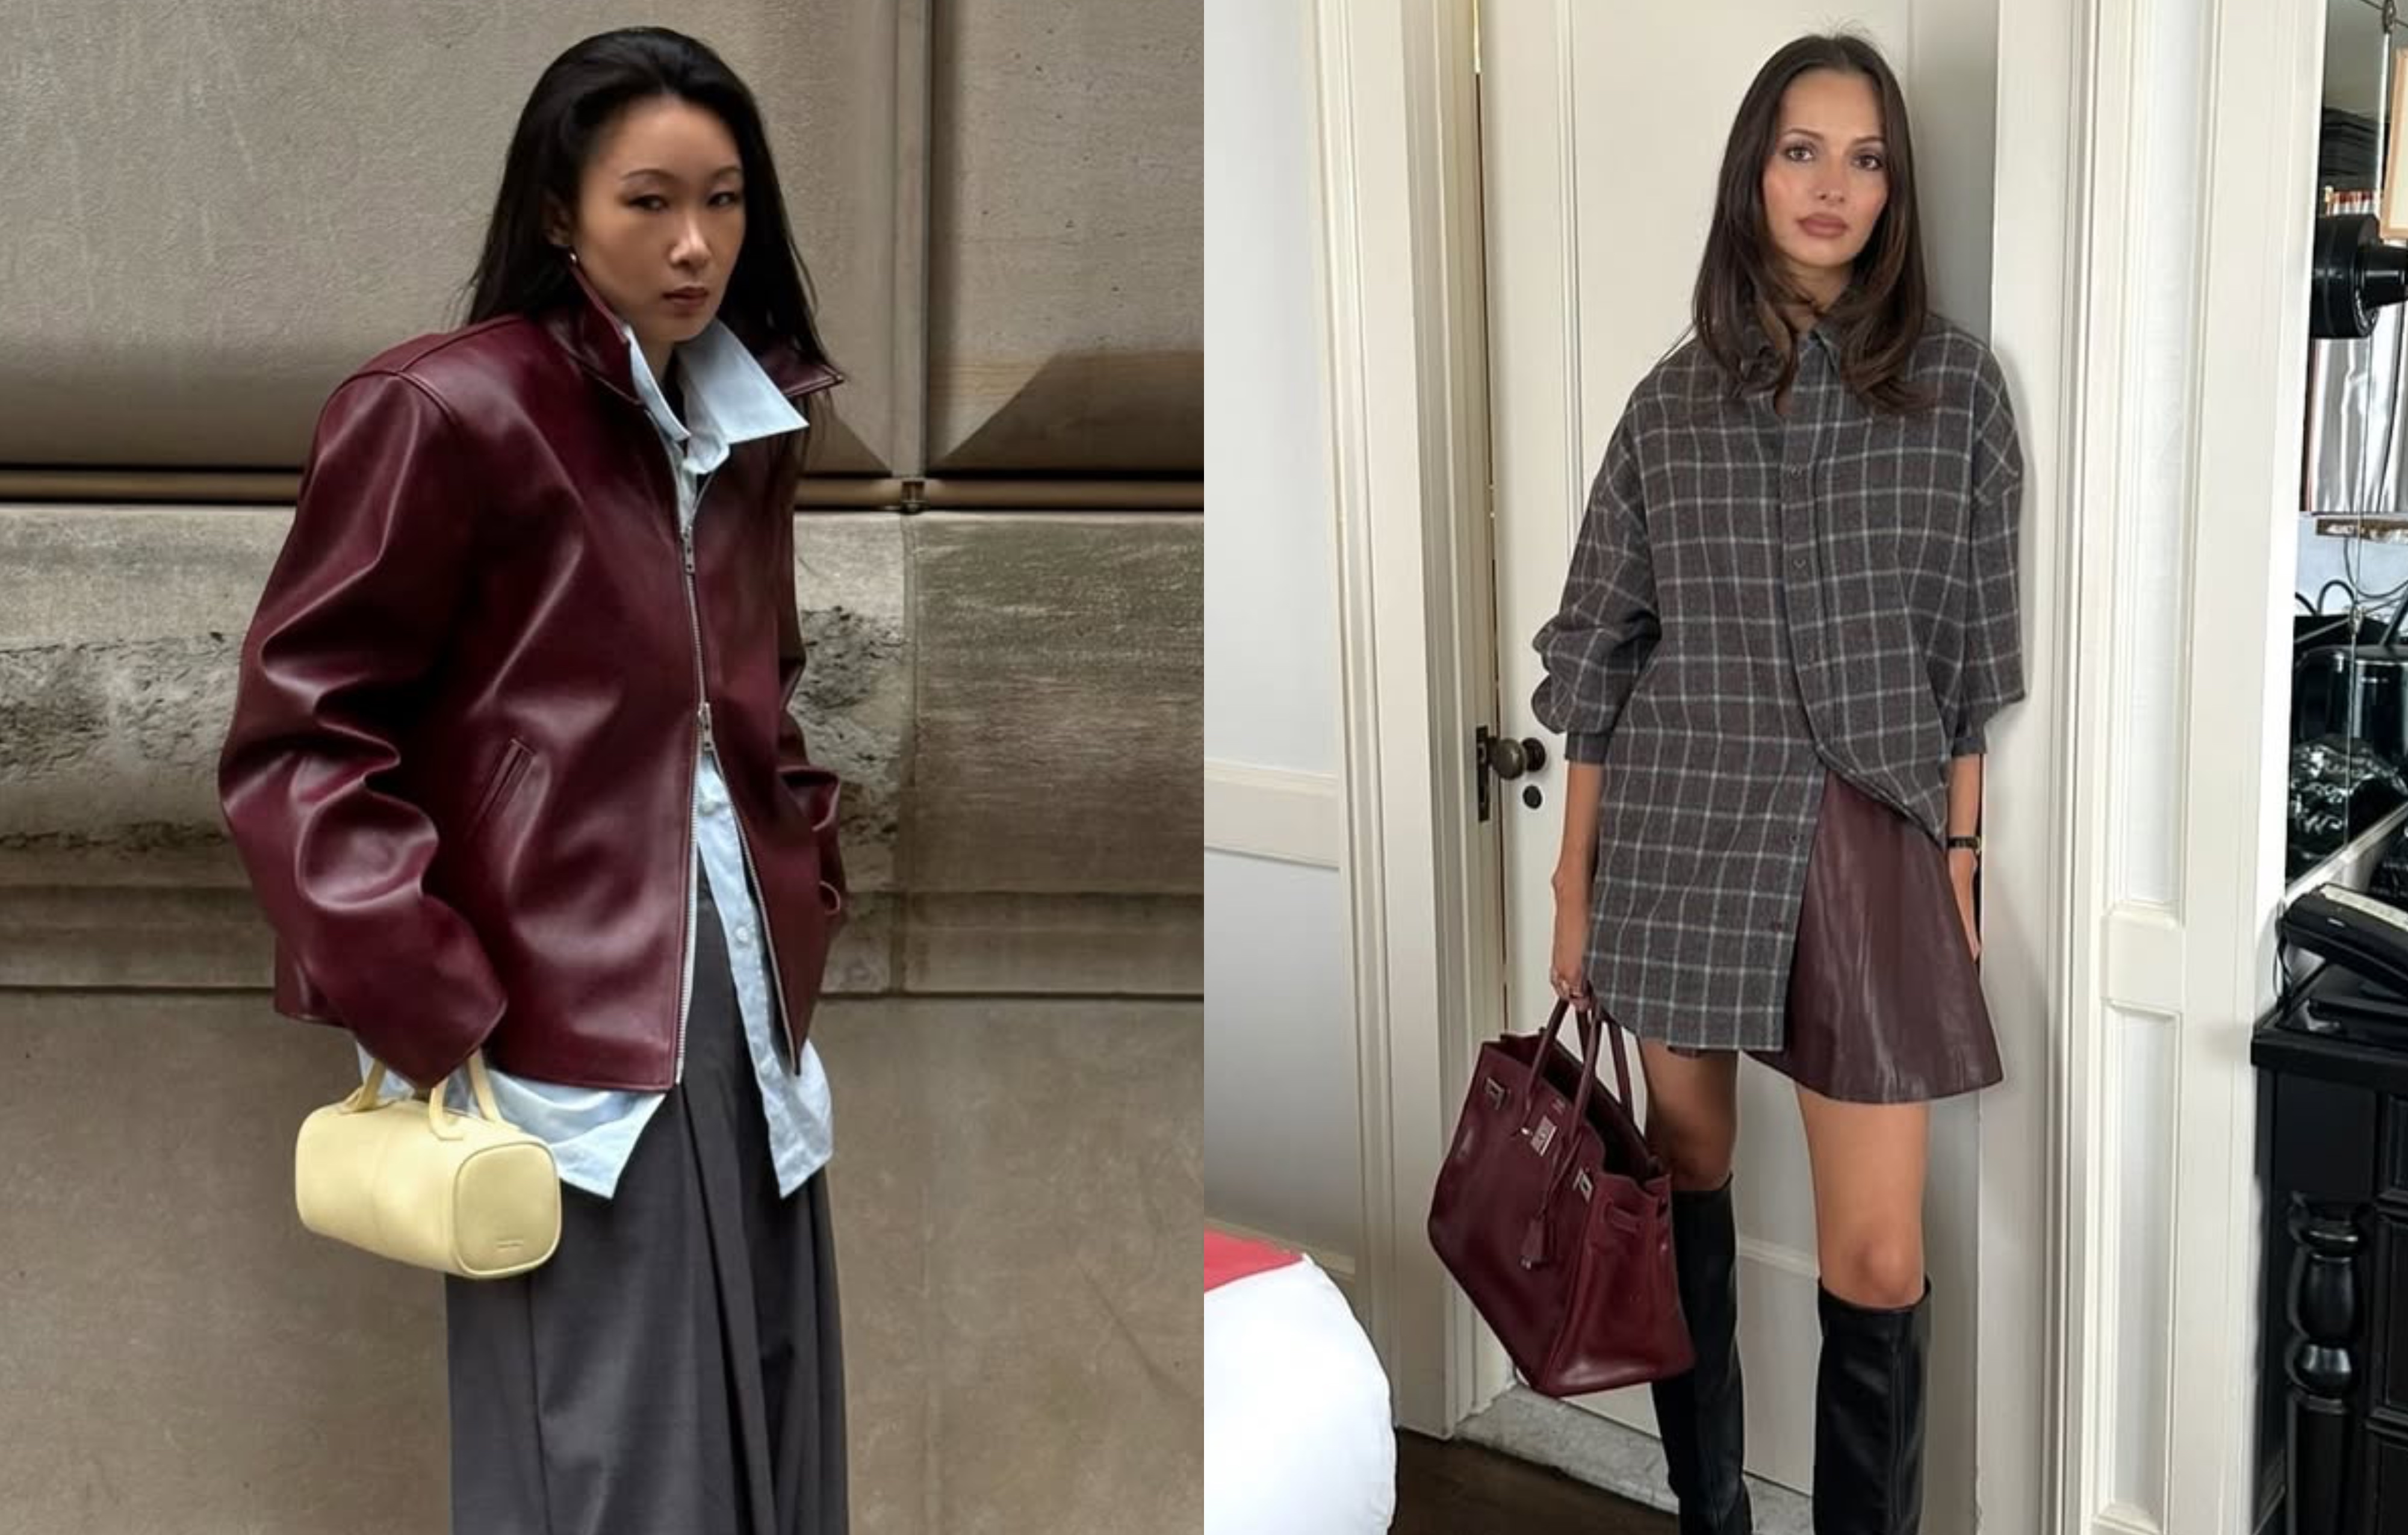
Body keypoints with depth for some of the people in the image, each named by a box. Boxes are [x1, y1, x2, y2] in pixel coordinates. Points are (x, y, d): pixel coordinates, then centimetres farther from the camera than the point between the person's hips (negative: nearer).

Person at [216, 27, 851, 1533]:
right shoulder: (444, 410, -8)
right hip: (571, 1047, -7)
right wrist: (421, 1013, -15)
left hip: (750, 1031, 7)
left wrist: (807, 899, 12)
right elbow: (298, 735, -10)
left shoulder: (744, 429, 15)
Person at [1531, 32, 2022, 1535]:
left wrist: (1962, 860, 3)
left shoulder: (1955, 384, 2)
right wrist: (1576, 875, 4)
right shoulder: (1676, 398, 4)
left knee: (1879, 1263, -5)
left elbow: (1970, 651, 5)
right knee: (1684, 1184, 11)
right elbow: (1601, 648, 6)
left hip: (1866, 842, -1)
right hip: (1680, 837, 2)